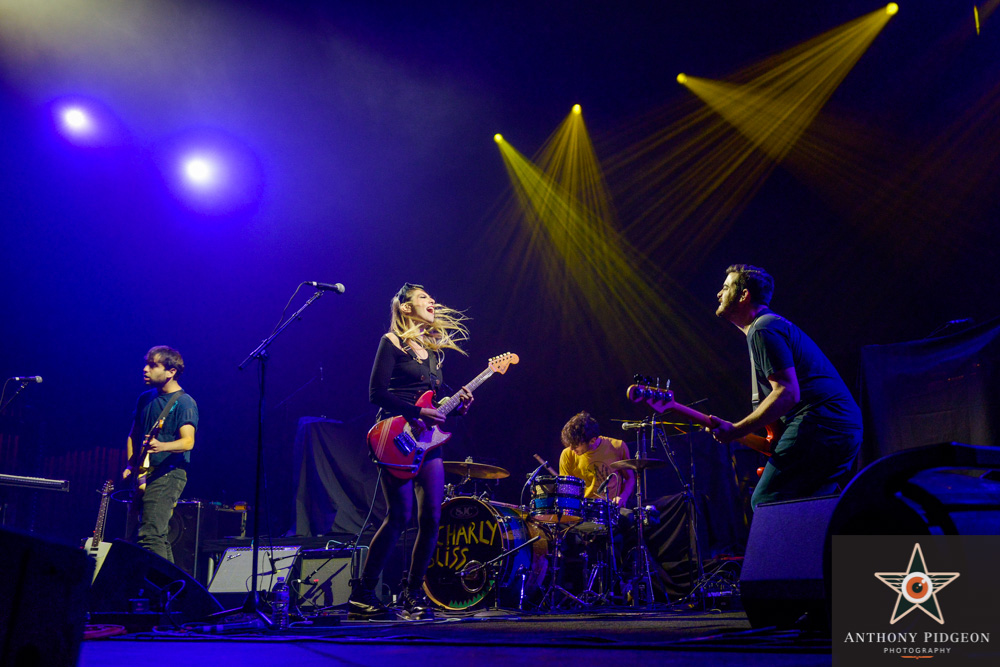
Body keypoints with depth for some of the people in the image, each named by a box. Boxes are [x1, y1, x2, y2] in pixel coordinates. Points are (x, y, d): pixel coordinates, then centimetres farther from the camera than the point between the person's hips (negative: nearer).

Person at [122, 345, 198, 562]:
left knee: (150, 536, -16)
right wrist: (131, 466, 7)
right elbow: (133, 436, 22)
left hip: (168, 474, -8)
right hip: (144, 475, 8)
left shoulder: (184, 403, -9)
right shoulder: (145, 399, 14)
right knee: (150, 536, 10)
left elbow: (188, 442, -20)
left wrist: (162, 447, -39)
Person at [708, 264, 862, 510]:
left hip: (820, 426, -11)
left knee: (765, 504, -10)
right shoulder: (773, 324, 25)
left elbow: (788, 393, -18)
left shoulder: (763, 329, -9)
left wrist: (735, 431, -17)